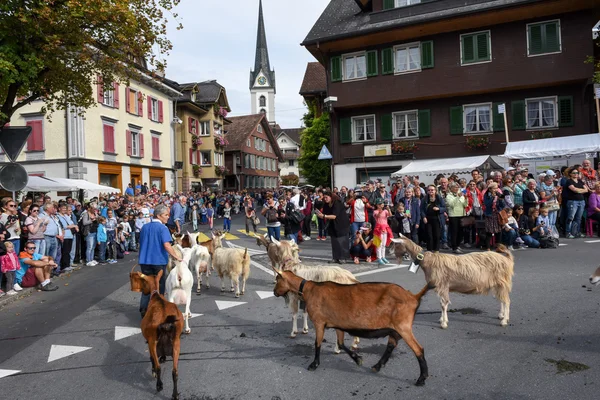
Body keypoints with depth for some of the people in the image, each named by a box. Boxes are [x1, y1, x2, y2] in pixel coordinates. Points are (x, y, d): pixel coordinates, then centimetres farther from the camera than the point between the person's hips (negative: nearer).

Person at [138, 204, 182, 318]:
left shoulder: (145, 227, 7)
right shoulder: (162, 228, -13)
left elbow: (141, 243, 16)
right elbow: (166, 245, -24)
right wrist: (176, 257, -23)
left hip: (145, 261, 5)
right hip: (159, 261, -5)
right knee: (159, 287, 10)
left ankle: (143, 311, 12)